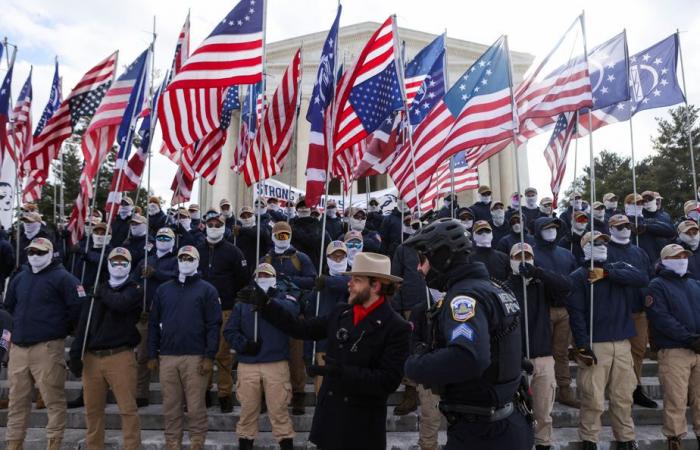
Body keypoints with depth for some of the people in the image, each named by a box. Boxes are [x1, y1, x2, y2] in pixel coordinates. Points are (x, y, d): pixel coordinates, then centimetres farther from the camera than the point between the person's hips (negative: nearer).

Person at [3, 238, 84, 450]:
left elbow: (79, 306, -11)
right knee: (17, 400, 13)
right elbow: (9, 307, 28)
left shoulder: (62, 277, -6)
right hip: (18, 347, 7)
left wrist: (62, 329, -1)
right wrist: (16, 327, 19)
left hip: (47, 347, -7)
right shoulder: (19, 278, 15)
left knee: (53, 399, -3)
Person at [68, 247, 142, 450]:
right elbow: (83, 323, 10)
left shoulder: (135, 289, 4)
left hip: (120, 357, -4)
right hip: (92, 357, 4)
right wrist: (75, 354, 2)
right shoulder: (97, 290, 15)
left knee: (128, 408, -6)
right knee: (93, 410, 10)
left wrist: (102, 293, -1)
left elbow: (120, 303, -20)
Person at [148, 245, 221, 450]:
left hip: (195, 358, -3)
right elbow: (153, 324, 13)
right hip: (167, 357, 3)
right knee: (171, 407, 7)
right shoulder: (163, 290, 14)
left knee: (196, 406, 0)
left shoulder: (207, 290, 4)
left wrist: (209, 356, -10)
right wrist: (152, 355, 6)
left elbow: (213, 325, -3)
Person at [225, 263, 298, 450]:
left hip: (276, 364, -2)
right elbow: (229, 330, 8)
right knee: (248, 409, 9)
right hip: (247, 365, 2)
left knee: (279, 409, 0)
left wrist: (268, 301, -33)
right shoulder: (243, 302, 14)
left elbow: (293, 309, -19)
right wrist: (243, 344, -9)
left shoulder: (283, 297, 6)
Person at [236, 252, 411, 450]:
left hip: (362, 422, -5)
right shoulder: (340, 312, 3)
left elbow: (389, 380, -19)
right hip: (329, 411, 5)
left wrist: (342, 371, -27)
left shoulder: (396, 328, -14)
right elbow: (303, 328, 10)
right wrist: (265, 304, 5)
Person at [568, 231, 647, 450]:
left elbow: (642, 278, -7)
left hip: (622, 343, 4)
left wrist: (607, 273, -14)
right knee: (593, 399, -5)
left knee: (623, 396, 9)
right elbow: (576, 313, -8)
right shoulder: (578, 276, 0)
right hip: (594, 344, -4)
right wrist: (583, 346, -17)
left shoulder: (618, 268, 14)